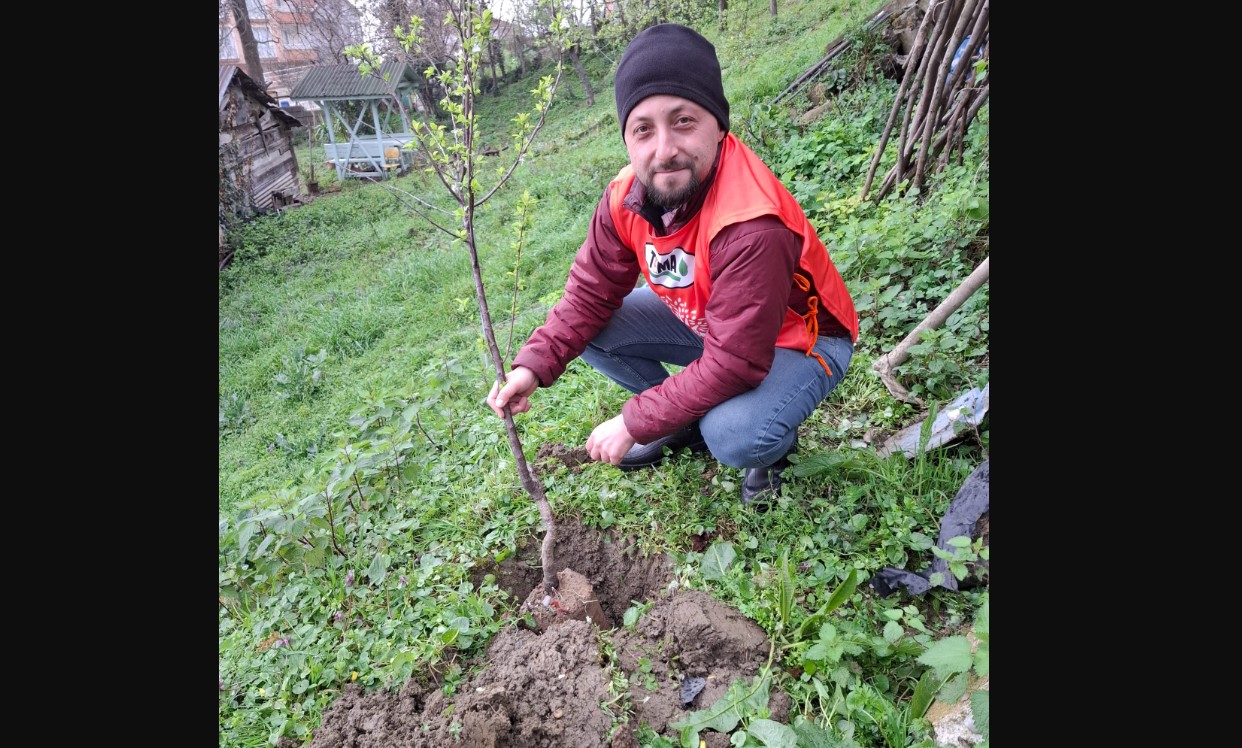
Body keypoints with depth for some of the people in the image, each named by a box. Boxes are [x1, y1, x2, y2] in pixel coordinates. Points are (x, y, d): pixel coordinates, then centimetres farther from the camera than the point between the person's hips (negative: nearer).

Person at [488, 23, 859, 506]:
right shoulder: (627, 198, -16)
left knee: (733, 435, -35)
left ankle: (773, 443, 5)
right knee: (590, 332, -5)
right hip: (704, 320, 7)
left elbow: (730, 366, -34)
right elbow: (589, 294, -7)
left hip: (797, 337, -6)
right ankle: (685, 421, 14)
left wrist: (634, 423, -26)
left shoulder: (751, 227, -38)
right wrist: (533, 366, -20)